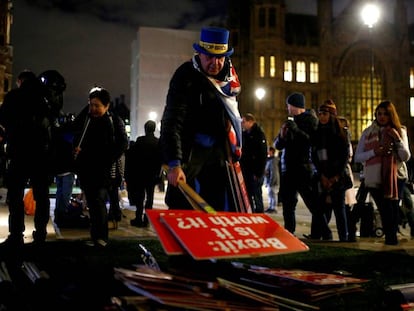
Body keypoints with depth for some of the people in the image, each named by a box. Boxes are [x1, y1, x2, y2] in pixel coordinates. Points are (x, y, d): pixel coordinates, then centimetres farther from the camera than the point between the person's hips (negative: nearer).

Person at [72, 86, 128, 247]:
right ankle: (95, 236, 14)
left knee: (99, 201, -16)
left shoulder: (115, 121, 1)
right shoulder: (85, 119, 12)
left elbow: (123, 143, -5)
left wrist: (109, 160, -11)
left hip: (103, 170, -4)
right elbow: (75, 136, 19)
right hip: (86, 169, 5)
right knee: (91, 203, 7)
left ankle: (101, 237, -14)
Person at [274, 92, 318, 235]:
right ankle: (289, 233, 17)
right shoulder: (290, 121, 18)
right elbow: (278, 145, 17)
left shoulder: (310, 120, 0)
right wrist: (282, 136, -4)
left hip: (304, 169, -7)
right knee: (287, 205, 9)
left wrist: (296, 130, -19)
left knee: (313, 203, -8)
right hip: (287, 169, 7)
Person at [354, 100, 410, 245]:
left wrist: (398, 139, -11)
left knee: (393, 210, -6)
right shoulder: (367, 133, 10)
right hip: (374, 179, 1)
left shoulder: (399, 132, 10)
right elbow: (357, 158, 5)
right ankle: (390, 239, 9)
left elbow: (405, 157, 2)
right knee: (385, 211, 1)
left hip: (394, 179, -1)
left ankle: (392, 239, 4)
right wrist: (374, 152, -11)